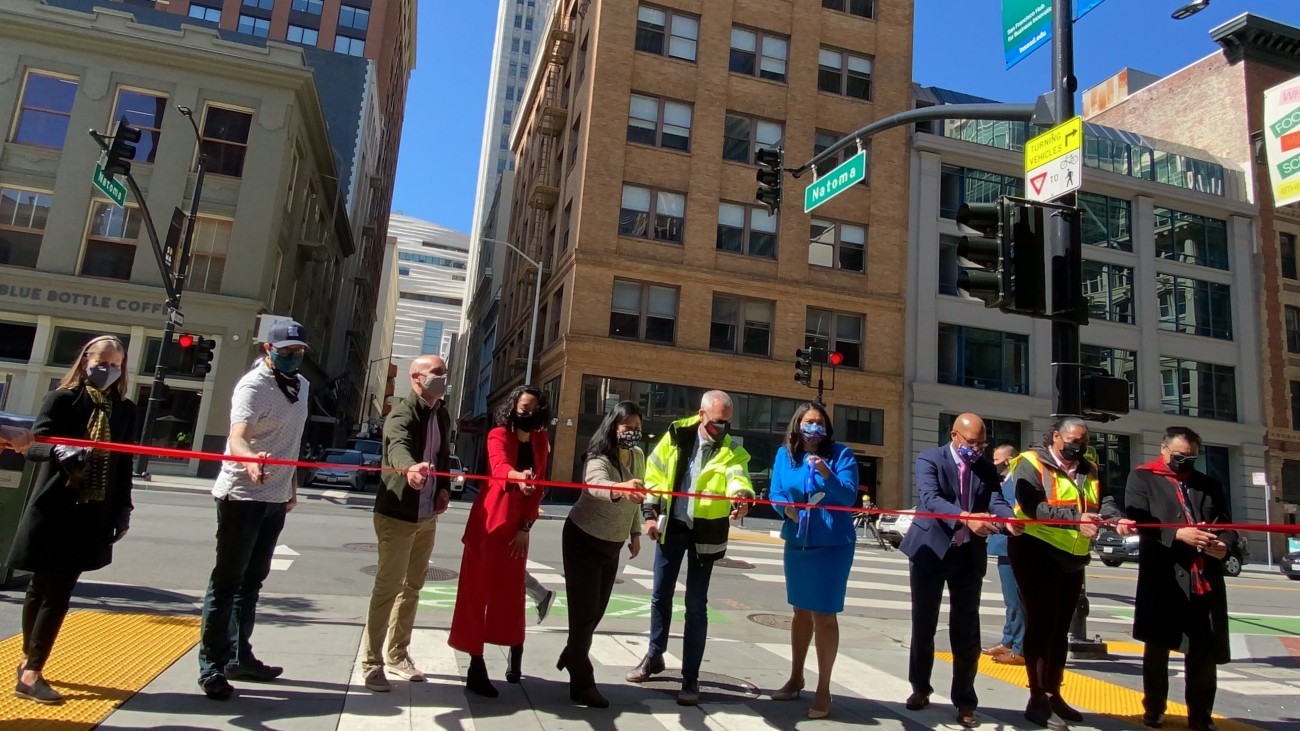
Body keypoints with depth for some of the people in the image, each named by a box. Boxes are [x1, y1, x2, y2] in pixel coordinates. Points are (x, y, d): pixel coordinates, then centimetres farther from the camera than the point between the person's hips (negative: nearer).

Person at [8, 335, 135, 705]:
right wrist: (59, 450, -35)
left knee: (60, 591, 8)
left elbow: (124, 464, 8)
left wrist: (123, 509, 6)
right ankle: (29, 667, 17)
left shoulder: (125, 410, 6)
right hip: (53, 509, -3)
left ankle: (30, 669, 19)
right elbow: (34, 445, -13)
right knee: (43, 588, 5)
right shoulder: (61, 399, -5)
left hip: (92, 515, 3)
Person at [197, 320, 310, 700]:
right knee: (227, 580, 0)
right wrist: (251, 460, -52)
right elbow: (237, 437, -31)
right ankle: (211, 667, 10)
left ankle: (239, 656, 27)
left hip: (276, 497, 8)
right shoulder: (253, 386, -16)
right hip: (242, 495, -8)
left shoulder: (301, 385, 9)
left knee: (252, 580, 16)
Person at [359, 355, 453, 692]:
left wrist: (444, 488, 1)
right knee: (387, 588, -2)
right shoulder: (402, 413, -18)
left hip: (427, 515, 8)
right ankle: (371, 662, 11)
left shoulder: (442, 415, 7)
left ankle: (397, 655, 30)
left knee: (412, 587, 16)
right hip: (397, 514, -8)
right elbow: (398, 447, -39)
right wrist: (411, 467, -61)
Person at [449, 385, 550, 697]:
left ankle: (515, 651, 30)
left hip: (517, 524, 4)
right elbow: (500, 467, -30)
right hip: (488, 520, -4)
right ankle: (476, 664, 5)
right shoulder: (498, 435, -10)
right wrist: (518, 477, -52)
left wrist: (526, 527, -2)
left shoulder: (540, 441, 5)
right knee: (477, 589, 0)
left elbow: (538, 486, 5)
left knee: (510, 589, 12)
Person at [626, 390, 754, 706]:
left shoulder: (732, 451, -7)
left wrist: (742, 497, -50)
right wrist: (650, 513, 0)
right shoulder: (676, 436, -3)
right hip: (671, 527, 2)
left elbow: (738, 477, -28)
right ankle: (654, 656, 35)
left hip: (705, 533, -2)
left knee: (696, 604, 1)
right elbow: (654, 474, 5)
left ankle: (690, 677, 13)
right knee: (661, 595, 14)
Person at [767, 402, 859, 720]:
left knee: (824, 615, -1)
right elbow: (775, 493, -1)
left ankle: (823, 689, 13)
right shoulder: (784, 454, 0)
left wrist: (827, 474, -32)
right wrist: (787, 507, -22)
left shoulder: (841, 454, -9)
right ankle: (796, 678, 34)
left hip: (833, 545, -4)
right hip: (796, 543, 4)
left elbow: (849, 497, -16)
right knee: (801, 611, 18)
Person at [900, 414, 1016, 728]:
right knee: (923, 624, 10)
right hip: (930, 550, -2)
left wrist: (1009, 520, -33)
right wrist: (966, 518, -41)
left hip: (969, 555, 3)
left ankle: (964, 701, 18)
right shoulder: (929, 459, -9)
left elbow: (997, 502, -9)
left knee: (966, 631, 6)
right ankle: (920, 688, 28)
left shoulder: (987, 469, 4)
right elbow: (931, 499, -24)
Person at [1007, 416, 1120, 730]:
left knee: (1060, 627, 15)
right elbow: (1033, 507, -22)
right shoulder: (1032, 463, -11)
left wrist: (1116, 516, -19)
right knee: (1041, 624, -3)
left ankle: (1053, 694, 27)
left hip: (1073, 557, 7)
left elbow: (1101, 503, 3)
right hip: (1037, 553, -7)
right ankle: (1037, 699, 7)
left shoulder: (1089, 469, 12)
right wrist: (1075, 518, -32)